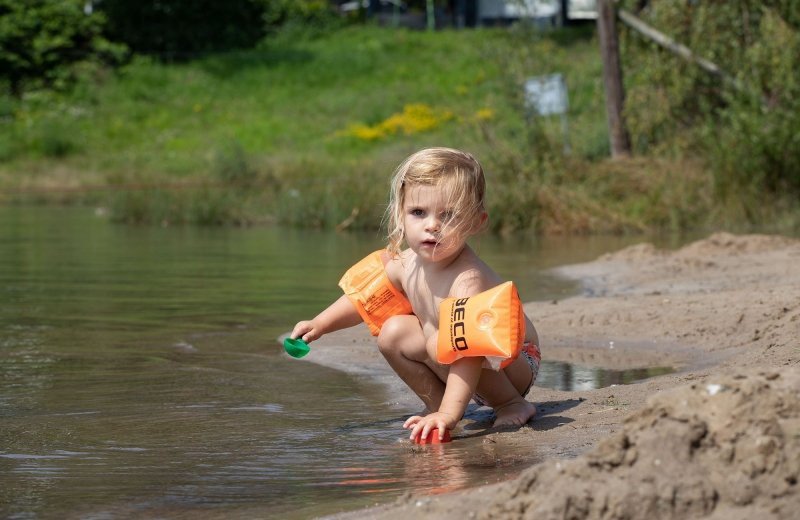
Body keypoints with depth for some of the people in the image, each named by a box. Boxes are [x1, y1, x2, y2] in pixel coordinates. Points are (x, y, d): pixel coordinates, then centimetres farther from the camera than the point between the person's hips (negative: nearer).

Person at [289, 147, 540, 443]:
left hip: (515, 365, -8)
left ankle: (512, 404, -15)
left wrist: (449, 414, -53)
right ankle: (436, 402, 10)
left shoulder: (468, 279, -35)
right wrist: (320, 324, 5)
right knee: (393, 333, -2)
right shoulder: (408, 263, -9)